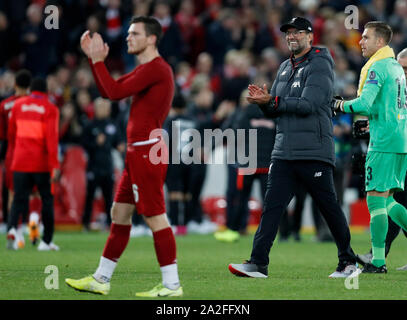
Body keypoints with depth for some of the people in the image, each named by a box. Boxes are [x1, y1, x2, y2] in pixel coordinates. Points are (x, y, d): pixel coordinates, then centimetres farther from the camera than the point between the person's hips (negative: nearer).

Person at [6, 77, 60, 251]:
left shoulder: (18, 105, 6)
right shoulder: (50, 109, -4)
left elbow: (11, 133, 15)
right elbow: (51, 137, -13)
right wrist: (55, 165, -15)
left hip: (21, 162, 2)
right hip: (42, 163, -2)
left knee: (19, 199, 2)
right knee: (47, 199, 12)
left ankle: (12, 228, -26)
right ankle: (46, 241, 14)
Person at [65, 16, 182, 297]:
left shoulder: (156, 68, -13)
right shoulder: (145, 69, 19)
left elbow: (116, 92, -18)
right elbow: (108, 91, 22)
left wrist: (98, 60, -9)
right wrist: (94, 58, 14)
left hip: (147, 153, -11)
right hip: (138, 151, 11)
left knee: (155, 217, -9)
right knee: (119, 213, 13)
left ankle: (171, 285, -6)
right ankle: (101, 280, 19)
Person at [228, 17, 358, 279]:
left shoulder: (319, 66, -6)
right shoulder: (285, 68, 19)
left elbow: (308, 104, -19)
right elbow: (275, 110, 18)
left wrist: (271, 100, -19)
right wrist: (264, 100, -4)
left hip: (314, 152, -7)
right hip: (284, 153, 7)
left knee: (329, 206, 0)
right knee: (272, 205, -3)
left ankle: (348, 262, 13)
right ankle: (258, 264, -8)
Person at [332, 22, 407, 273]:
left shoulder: (377, 68, -11)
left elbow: (364, 104, -21)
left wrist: (341, 105, -5)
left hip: (384, 143, -9)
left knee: (376, 199, -7)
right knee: (386, 201, 14)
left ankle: (378, 262, -8)